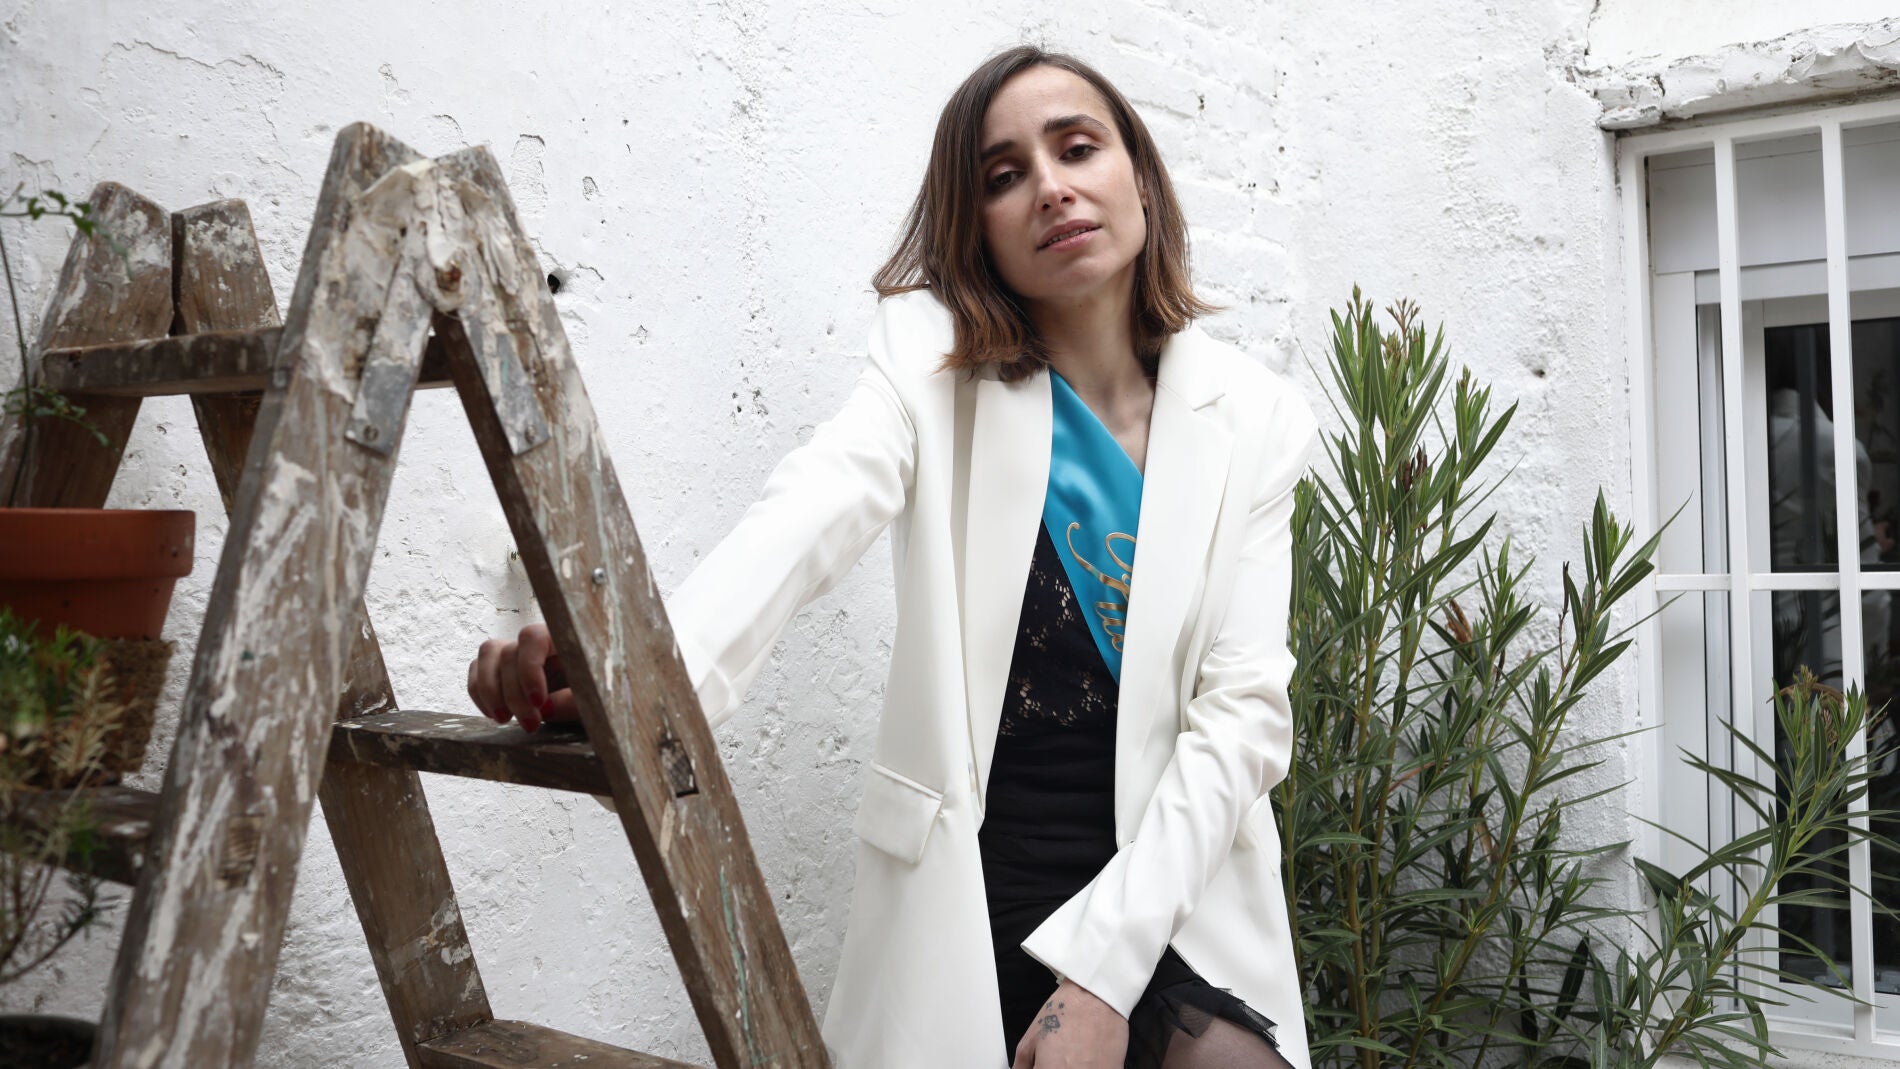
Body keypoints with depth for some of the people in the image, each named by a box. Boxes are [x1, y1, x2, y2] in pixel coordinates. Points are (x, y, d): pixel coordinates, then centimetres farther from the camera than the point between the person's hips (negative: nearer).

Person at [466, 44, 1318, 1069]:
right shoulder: (937, 361, -5)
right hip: (965, 900, 0)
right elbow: (808, 513, -25)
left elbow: (1245, 706, -7)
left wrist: (1104, 965, -15)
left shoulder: (1254, 418, -2)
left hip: (1181, 899, 1)